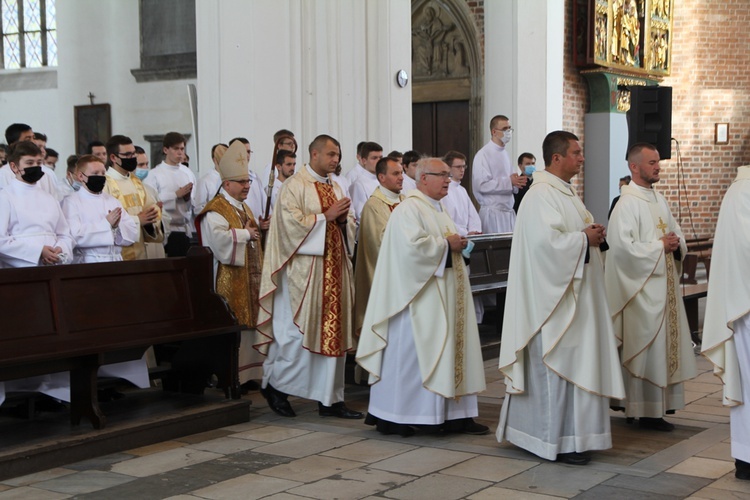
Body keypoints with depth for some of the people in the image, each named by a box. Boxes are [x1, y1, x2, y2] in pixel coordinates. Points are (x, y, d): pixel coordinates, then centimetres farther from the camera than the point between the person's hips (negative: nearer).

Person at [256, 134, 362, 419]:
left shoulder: (335, 189, 18)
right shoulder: (295, 186, -5)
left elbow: (349, 227, 21)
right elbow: (291, 222, -16)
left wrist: (344, 219, -1)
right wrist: (326, 216, -14)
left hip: (335, 269, 7)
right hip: (305, 268, -7)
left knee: (334, 332, 6)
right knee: (299, 330, -6)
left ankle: (331, 399, 10)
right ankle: (275, 385, 12)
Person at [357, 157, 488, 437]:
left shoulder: (436, 210, 19)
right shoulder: (409, 209, -13)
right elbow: (412, 245, -27)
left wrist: (457, 244, 8)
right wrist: (446, 244, -15)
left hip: (443, 297, 10)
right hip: (419, 296, -10)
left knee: (447, 351, 8)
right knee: (409, 353, -4)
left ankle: (454, 415, 12)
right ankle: (391, 417, 5)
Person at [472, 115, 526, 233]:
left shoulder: (505, 153, 15)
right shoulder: (483, 154, -9)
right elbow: (481, 184, -18)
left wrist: (516, 183, 1)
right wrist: (509, 182, -20)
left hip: (508, 210, 7)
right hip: (493, 211, -7)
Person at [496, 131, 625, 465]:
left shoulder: (565, 192, 16)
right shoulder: (541, 196, -17)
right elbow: (546, 240, -28)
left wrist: (592, 234, 3)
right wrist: (584, 239, -16)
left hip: (574, 292, 11)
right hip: (553, 295, -11)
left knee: (574, 360, 13)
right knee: (558, 362, -5)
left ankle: (571, 433, 22)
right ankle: (557, 440, 3)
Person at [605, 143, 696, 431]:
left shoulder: (659, 201, 13)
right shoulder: (627, 204, -13)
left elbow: (677, 233, 19)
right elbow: (623, 247, -22)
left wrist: (676, 244, -3)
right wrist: (660, 246, -15)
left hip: (664, 285, 8)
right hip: (642, 289, -8)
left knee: (665, 344, 12)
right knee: (646, 348, -4)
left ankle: (661, 402, 21)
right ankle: (646, 412, 4)